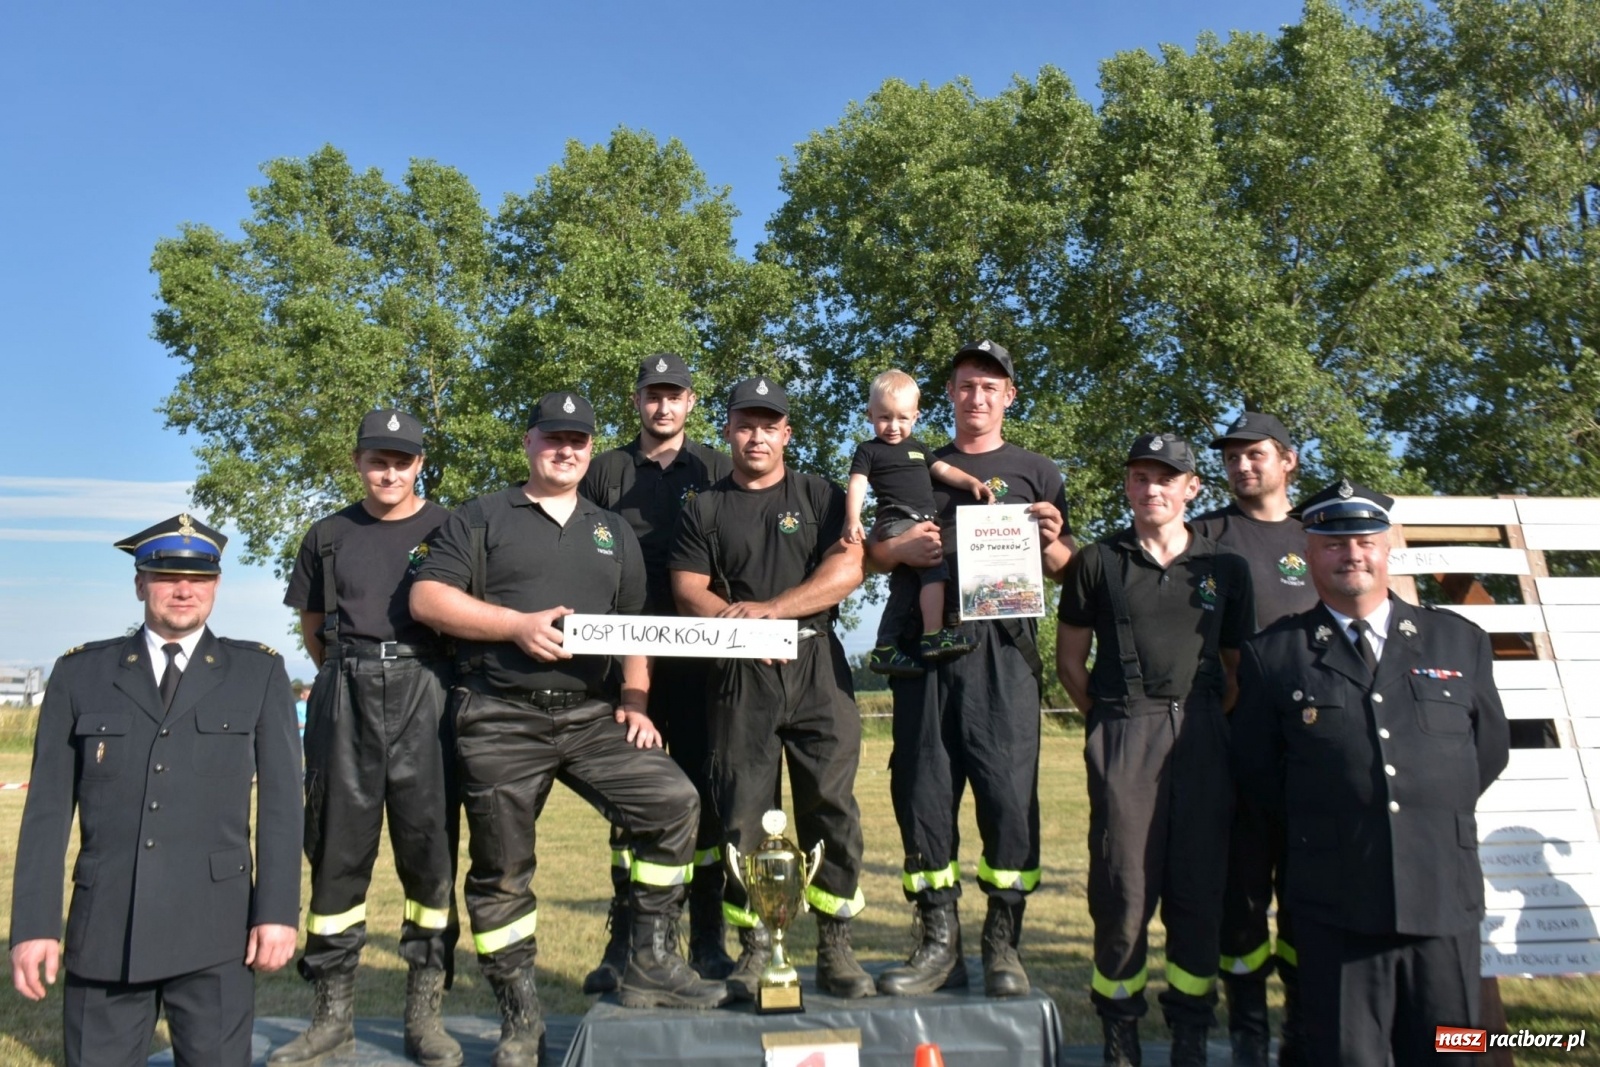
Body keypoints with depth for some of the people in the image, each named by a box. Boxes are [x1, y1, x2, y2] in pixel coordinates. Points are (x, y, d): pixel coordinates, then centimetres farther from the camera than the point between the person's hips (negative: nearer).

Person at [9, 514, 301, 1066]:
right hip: (105, 927, 1)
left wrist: (278, 911, -7)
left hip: (215, 927, -1)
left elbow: (280, 799, 0)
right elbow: (48, 806, 5)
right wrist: (33, 924, -2)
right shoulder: (79, 673, 8)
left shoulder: (259, 673, 5)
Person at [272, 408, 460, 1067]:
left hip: (422, 691, -2)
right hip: (344, 695, 2)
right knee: (337, 847, 4)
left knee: (429, 846, -2)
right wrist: (351, 675, 13)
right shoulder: (329, 536, 12)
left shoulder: (447, 529, 5)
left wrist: (453, 685, 2)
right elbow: (311, 626, 20)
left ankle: (425, 1012, 8)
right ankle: (332, 1010, 15)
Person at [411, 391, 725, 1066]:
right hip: (501, 720, -2)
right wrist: (517, 624, -15)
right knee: (500, 870, 2)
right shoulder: (481, 519, 7)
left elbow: (636, 626, 18)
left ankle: (651, 966, -2)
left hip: (592, 714, 3)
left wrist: (634, 701, 4)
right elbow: (426, 599, -4)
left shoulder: (613, 532, 19)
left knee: (673, 801, -15)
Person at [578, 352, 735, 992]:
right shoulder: (606, 471, 12)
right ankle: (625, 942, 12)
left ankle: (708, 940, 12)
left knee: (702, 792, 1)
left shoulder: (717, 470, 11)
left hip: (701, 656, 0)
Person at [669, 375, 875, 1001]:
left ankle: (835, 950, 7)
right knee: (742, 814, 0)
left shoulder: (821, 497, 11)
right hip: (739, 676, 1)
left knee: (832, 807, -3)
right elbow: (689, 593, 3)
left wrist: (770, 608, -12)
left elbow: (847, 570, -3)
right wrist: (736, 621, -16)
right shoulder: (705, 511, 13)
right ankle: (754, 950, 10)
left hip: (817, 667, 0)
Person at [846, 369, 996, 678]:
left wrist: (972, 482, 0)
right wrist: (853, 520, -23)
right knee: (934, 565, -24)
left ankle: (885, 649, 12)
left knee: (905, 587, 6)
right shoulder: (869, 451, 4)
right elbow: (857, 485, -7)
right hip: (896, 523, -7)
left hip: (923, 523, 7)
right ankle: (933, 636, -25)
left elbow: (944, 470, 19)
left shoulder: (918, 448, 24)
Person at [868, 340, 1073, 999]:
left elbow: (1066, 572, 11)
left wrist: (1052, 543, -11)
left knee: (1009, 790, -7)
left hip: (1002, 650, -2)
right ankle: (938, 942, 11)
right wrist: (899, 550, -5)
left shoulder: (1035, 472, 15)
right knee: (922, 789, 1)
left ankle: (1003, 944, 5)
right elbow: (873, 552, 18)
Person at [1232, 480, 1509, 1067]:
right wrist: (1316, 825, 9)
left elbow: (1489, 750, 17)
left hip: (1446, 899, 2)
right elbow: (1256, 769, 7)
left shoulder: (1461, 642, 8)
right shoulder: (1271, 654, 1)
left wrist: (1435, 818, 14)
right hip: (1336, 907, -2)